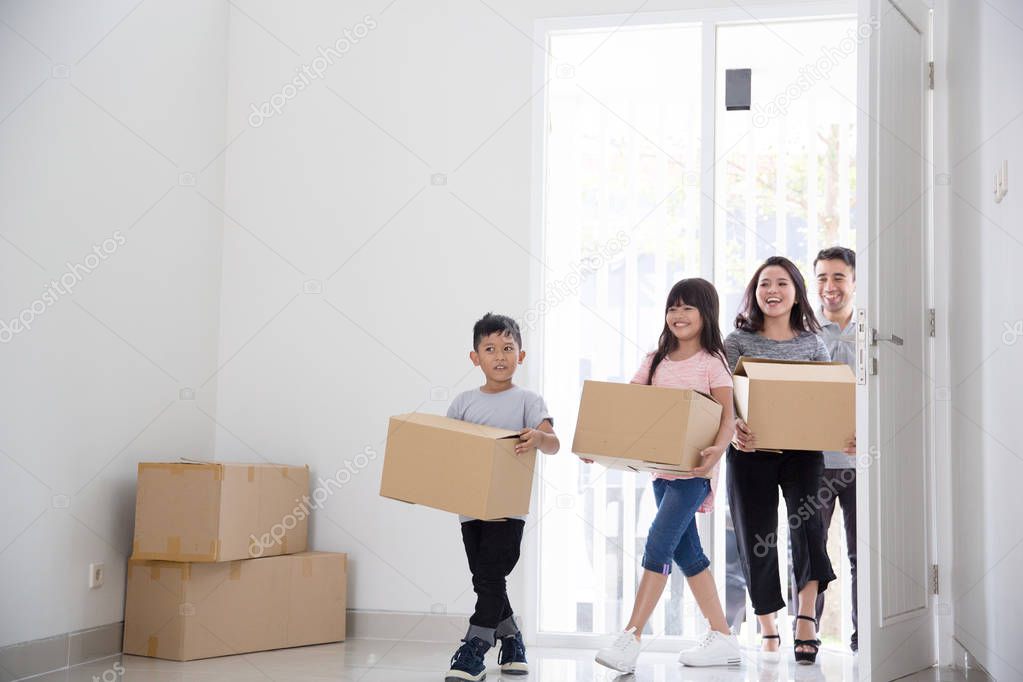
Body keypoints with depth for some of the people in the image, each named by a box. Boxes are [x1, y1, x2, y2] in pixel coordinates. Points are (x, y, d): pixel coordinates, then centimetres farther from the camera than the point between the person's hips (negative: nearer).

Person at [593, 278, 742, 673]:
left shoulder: (712, 362, -5)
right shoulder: (656, 361, 12)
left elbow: (728, 417, -13)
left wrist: (717, 449, -33)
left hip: (694, 469, -7)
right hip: (661, 468, 7)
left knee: (658, 544, -15)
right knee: (686, 552, 10)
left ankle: (630, 639, -17)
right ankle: (722, 638, 20)